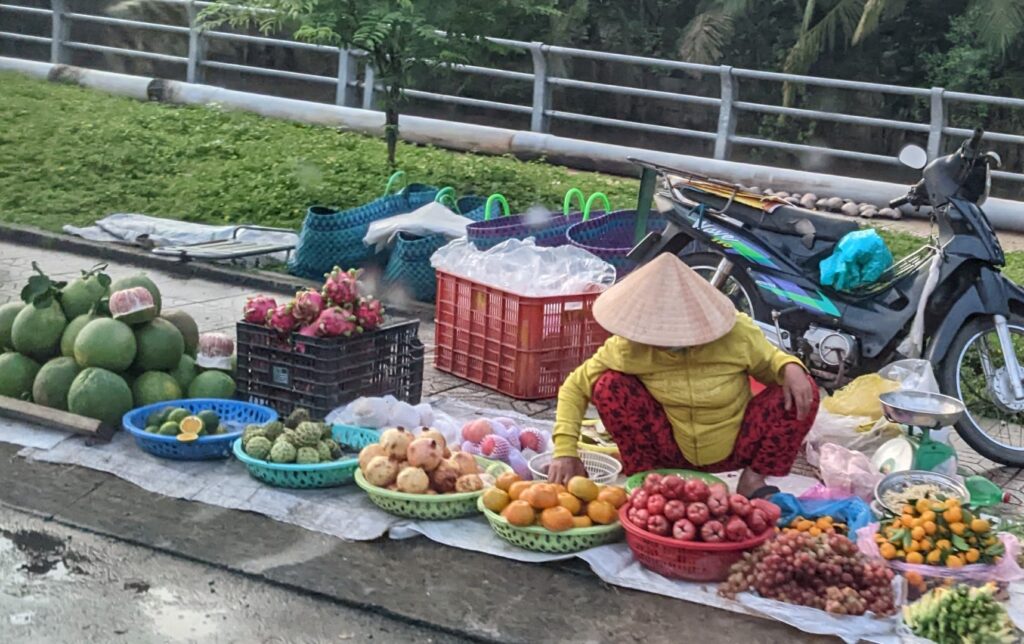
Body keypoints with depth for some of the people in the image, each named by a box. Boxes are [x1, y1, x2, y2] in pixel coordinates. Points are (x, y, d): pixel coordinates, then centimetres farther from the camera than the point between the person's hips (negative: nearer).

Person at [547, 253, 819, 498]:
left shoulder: (737, 333, -22)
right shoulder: (630, 346, -23)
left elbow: (768, 360, -1)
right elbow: (574, 387, -12)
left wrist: (790, 366, -25)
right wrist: (565, 450, -22)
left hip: (733, 450, 0)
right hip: (673, 451, 0)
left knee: (802, 392, -22)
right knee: (608, 386, -24)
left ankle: (753, 481, -3)